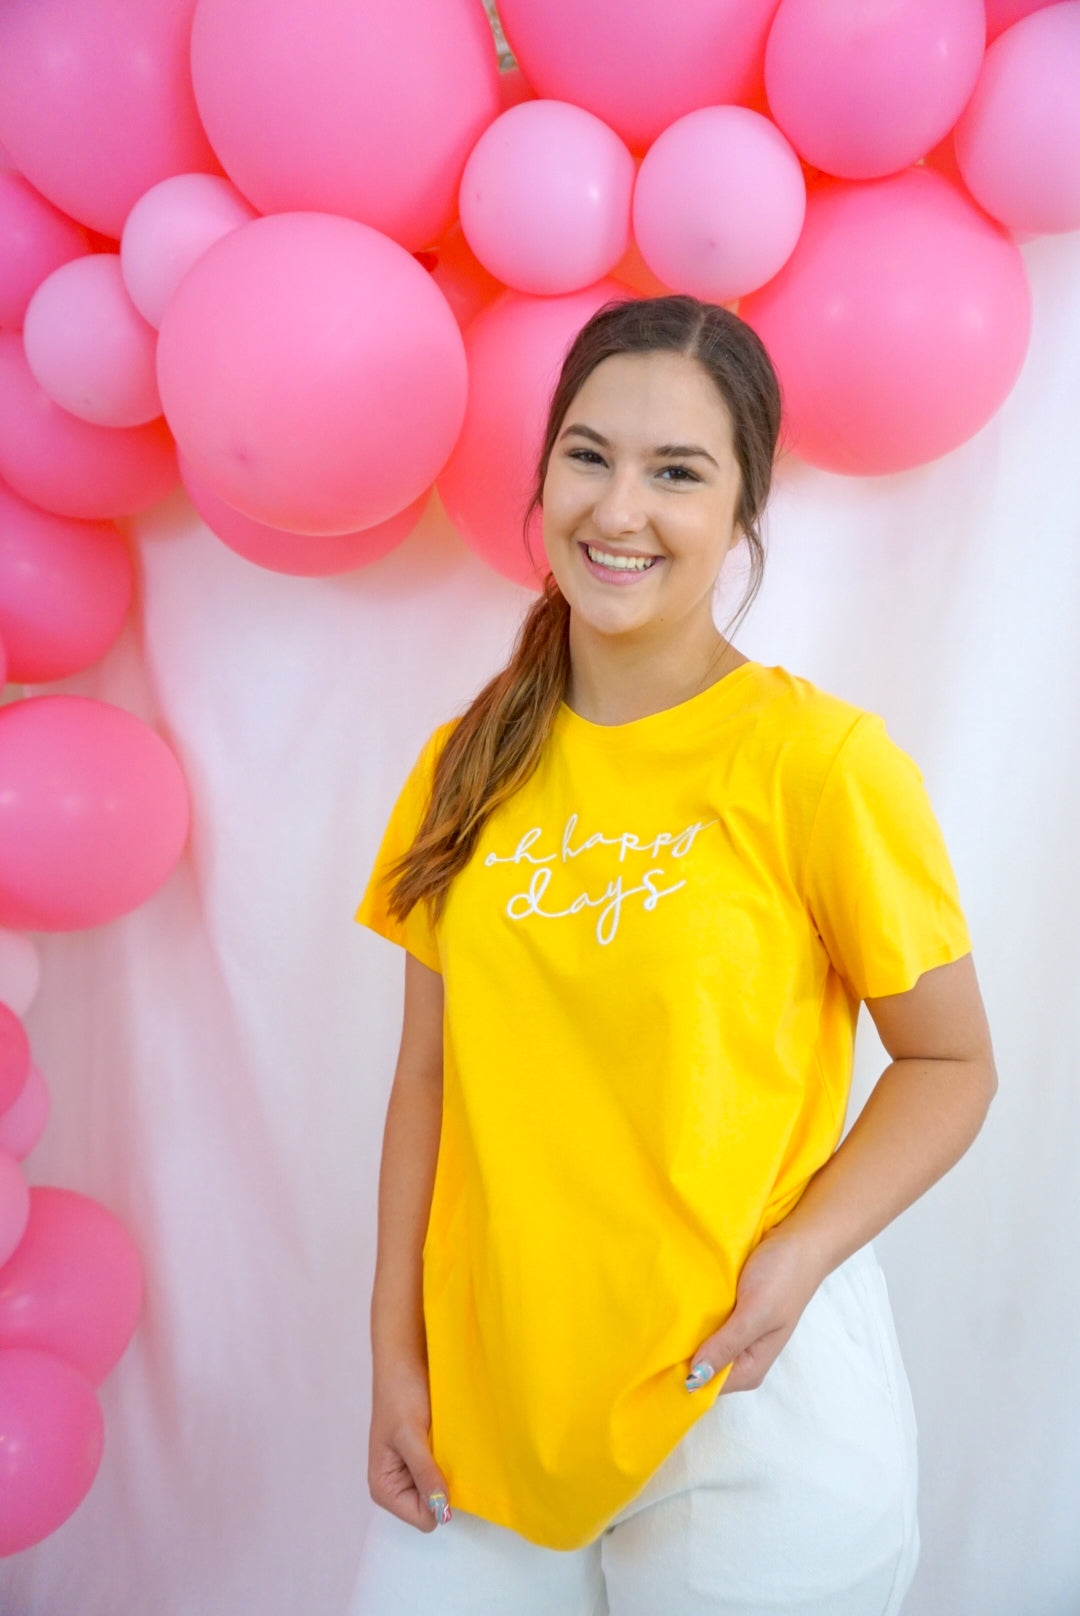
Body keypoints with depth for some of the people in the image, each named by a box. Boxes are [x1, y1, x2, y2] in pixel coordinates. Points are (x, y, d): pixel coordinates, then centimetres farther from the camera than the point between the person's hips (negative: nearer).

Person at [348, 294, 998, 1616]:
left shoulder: (818, 758, -14)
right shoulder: (470, 764, 0)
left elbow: (952, 1064, -6)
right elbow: (431, 1074, 4)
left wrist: (799, 1255, -19)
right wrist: (395, 1350, 2)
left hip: (744, 1407, -3)